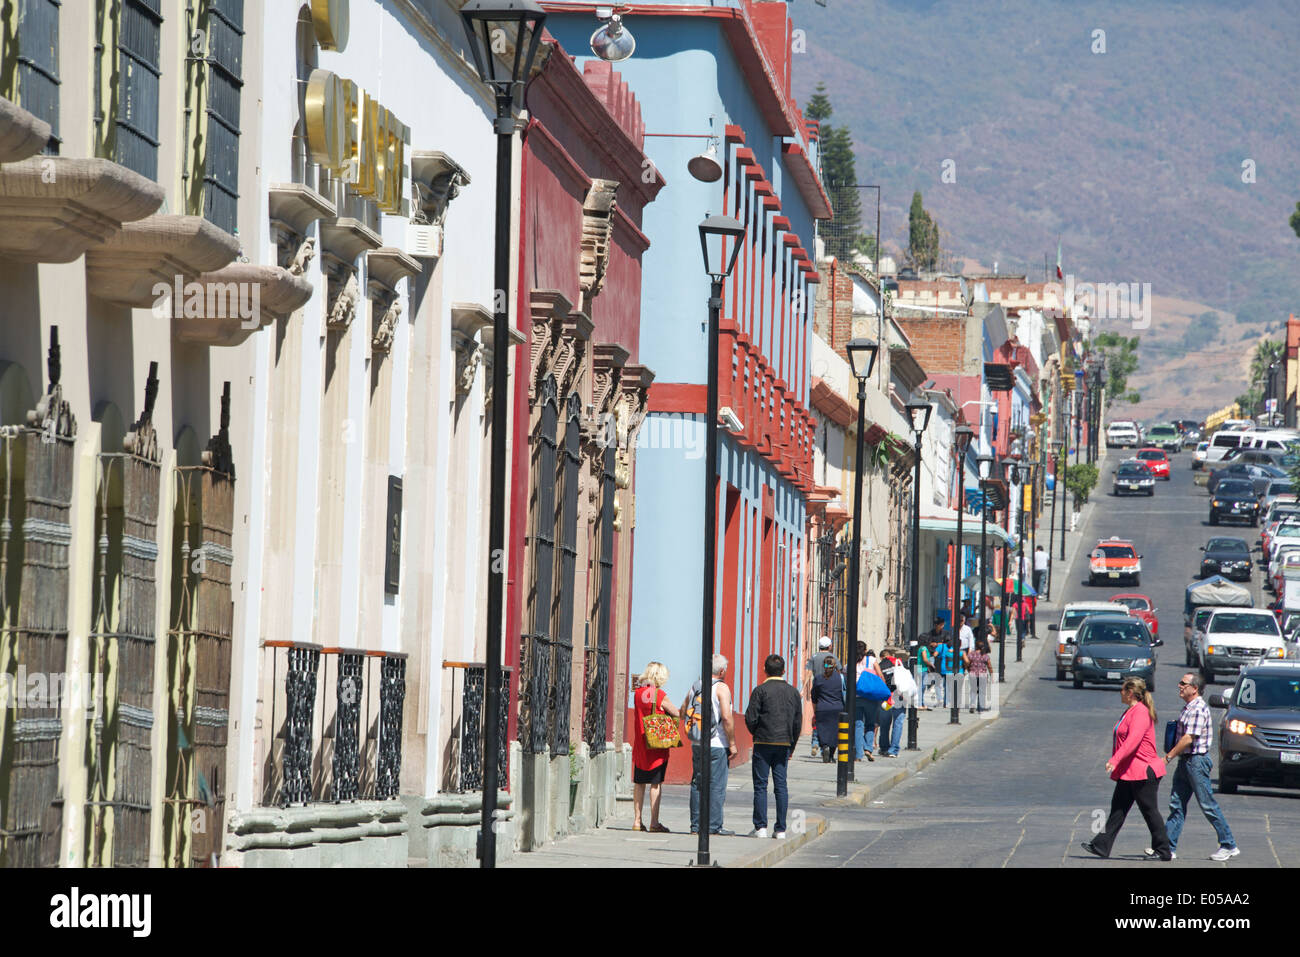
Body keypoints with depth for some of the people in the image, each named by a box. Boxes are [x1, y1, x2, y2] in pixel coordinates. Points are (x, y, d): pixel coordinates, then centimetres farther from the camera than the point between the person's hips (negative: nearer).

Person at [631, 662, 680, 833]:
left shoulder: (638, 693, 3)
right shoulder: (660, 696, -12)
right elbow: (677, 714, -7)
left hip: (640, 744, 5)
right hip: (658, 745, -5)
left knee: (639, 783, 10)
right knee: (656, 783, -2)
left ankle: (637, 821, 11)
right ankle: (654, 822, -3)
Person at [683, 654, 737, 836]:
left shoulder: (695, 687, 9)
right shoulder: (721, 688, -11)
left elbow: (683, 711, 14)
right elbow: (727, 717, -18)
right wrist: (732, 743, -11)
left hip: (697, 744, 6)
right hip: (717, 744, -6)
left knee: (697, 784, 11)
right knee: (716, 785, -2)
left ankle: (696, 825, 11)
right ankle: (713, 826, -3)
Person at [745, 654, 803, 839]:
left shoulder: (760, 690, -7)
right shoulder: (793, 692, 7)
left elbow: (750, 718, -10)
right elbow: (798, 722, 10)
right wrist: (792, 746, 17)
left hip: (764, 742, -4)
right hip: (784, 744, 4)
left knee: (760, 785, 1)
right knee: (781, 786, 6)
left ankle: (761, 827, -4)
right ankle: (780, 829, 4)